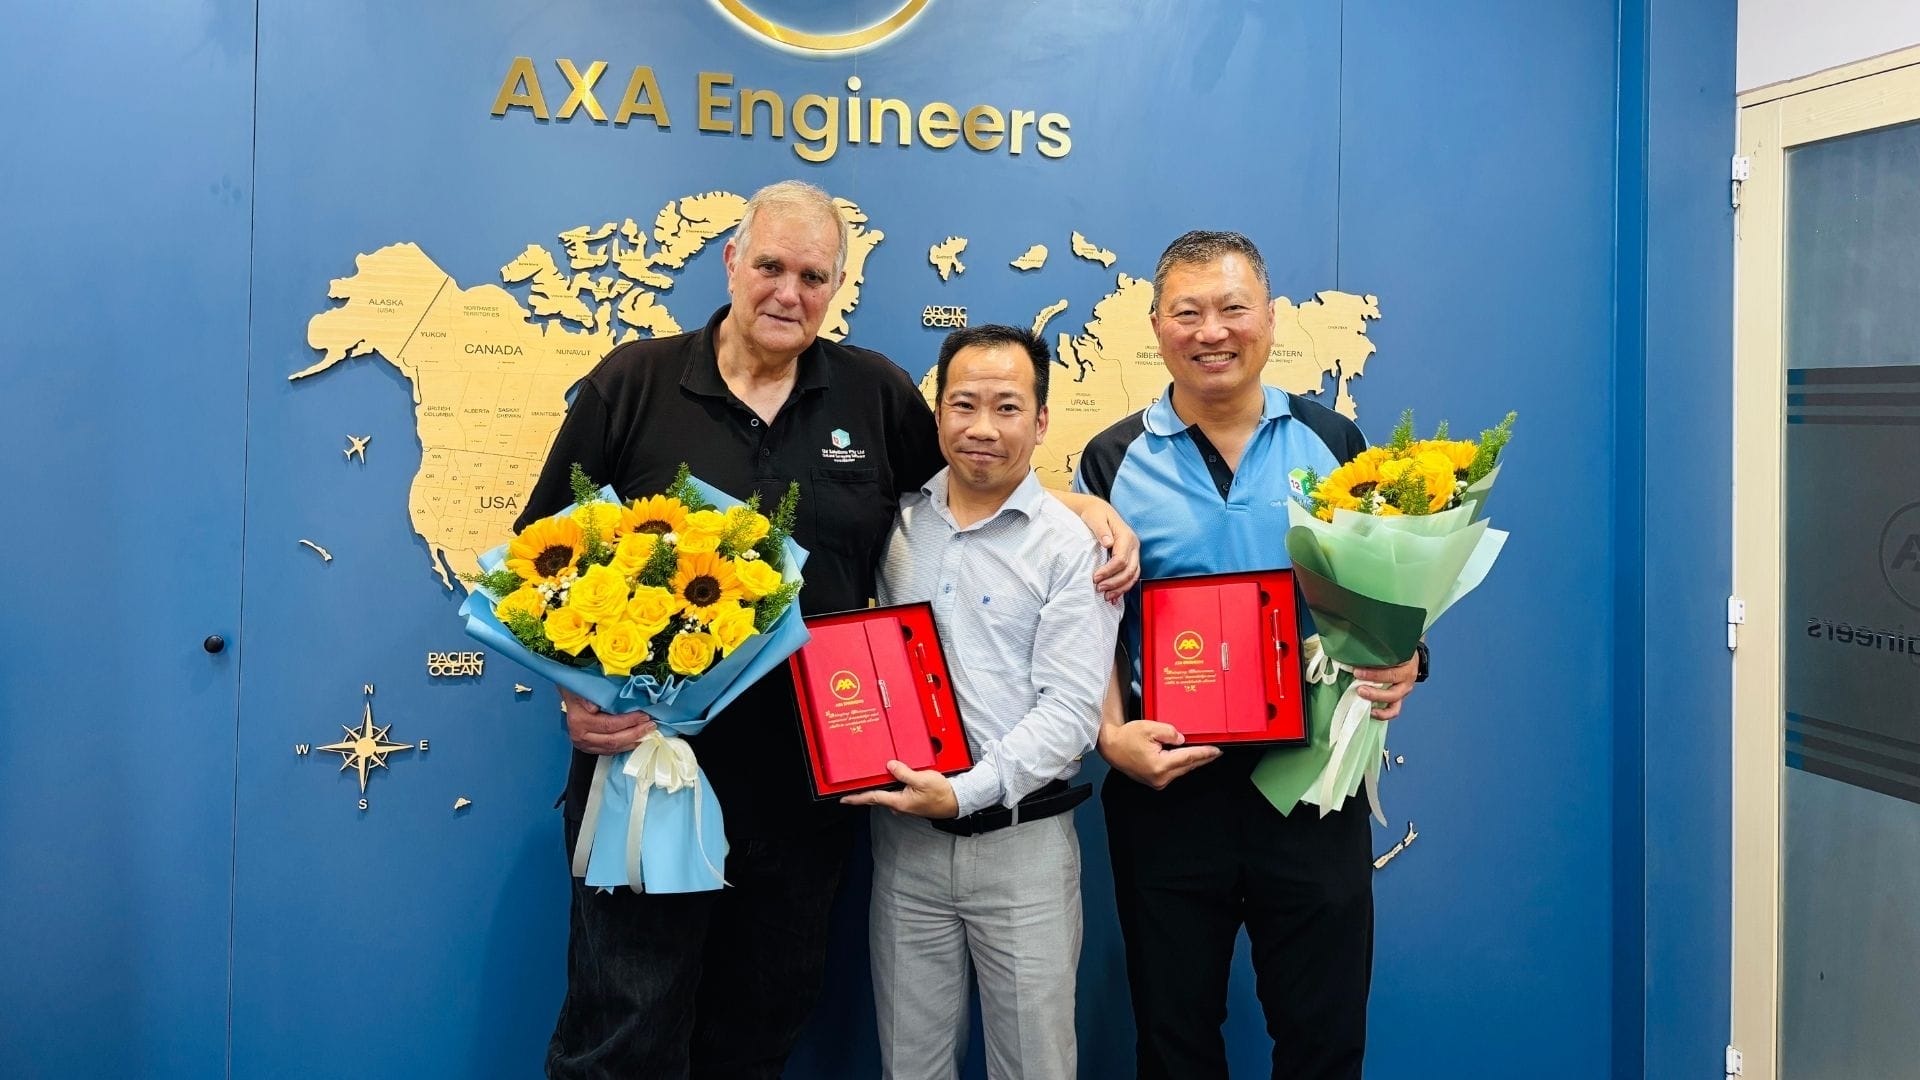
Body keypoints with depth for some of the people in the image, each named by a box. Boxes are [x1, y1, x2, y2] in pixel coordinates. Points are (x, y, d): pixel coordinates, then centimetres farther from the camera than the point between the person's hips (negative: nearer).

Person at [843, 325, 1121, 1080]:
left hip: (1022, 840, -3)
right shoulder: (895, 526, 5)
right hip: (904, 833, 3)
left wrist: (967, 790, -21)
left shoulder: (1071, 548, -7)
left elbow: (1070, 707, -13)